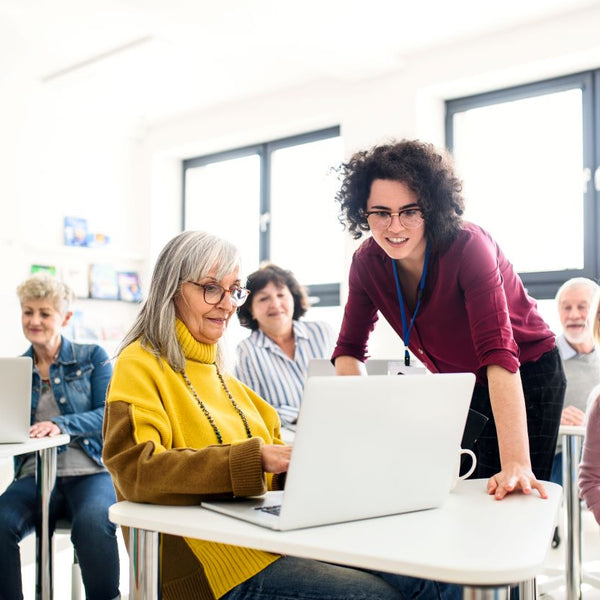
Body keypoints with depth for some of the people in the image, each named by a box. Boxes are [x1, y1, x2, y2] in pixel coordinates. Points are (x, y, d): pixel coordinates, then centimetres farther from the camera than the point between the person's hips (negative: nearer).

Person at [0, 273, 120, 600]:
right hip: (34, 476, 3)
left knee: (93, 523, -34)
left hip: (90, 473, -2)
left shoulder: (92, 357, 7)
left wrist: (61, 424, -22)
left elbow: (108, 416, -5)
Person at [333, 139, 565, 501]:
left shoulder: (468, 247, -30)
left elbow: (499, 353, -39)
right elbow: (349, 350, -6)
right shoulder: (368, 262, -14)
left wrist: (516, 464, -47)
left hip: (525, 379, -4)